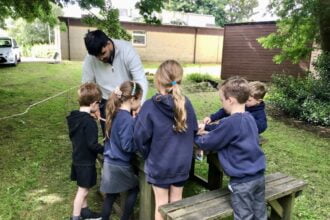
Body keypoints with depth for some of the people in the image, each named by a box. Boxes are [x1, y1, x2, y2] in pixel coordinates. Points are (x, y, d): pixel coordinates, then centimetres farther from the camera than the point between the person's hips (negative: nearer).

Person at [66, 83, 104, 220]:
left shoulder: (74, 117, 2)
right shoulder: (89, 122, -26)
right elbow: (92, 145, -24)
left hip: (78, 159, 9)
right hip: (86, 162, -9)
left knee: (84, 189, 23)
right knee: (83, 190, 5)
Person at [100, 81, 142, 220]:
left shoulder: (115, 113, 2)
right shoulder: (127, 119, -24)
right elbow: (127, 146, -24)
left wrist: (136, 121, 8)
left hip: (110, 162, 7)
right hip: (120, 165, -7)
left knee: (111, 194, 18)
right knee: (134, 189, 17)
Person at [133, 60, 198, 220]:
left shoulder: (150, 106, -19)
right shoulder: (186, 103, -6)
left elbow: (140, 137, -16)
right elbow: (194, 131, 5)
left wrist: (148, 155, 2)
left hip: (159, 164, -3)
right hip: (182, 163, 3)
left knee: (161, 204, 14)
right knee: (176, 201, 20)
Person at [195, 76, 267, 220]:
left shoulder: (231, 123, -22)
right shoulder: (249, 118, 4)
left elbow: (209, 143, -10)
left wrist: (196, 137, 8)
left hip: (242, 181, -8)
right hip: (259, 176, 8)